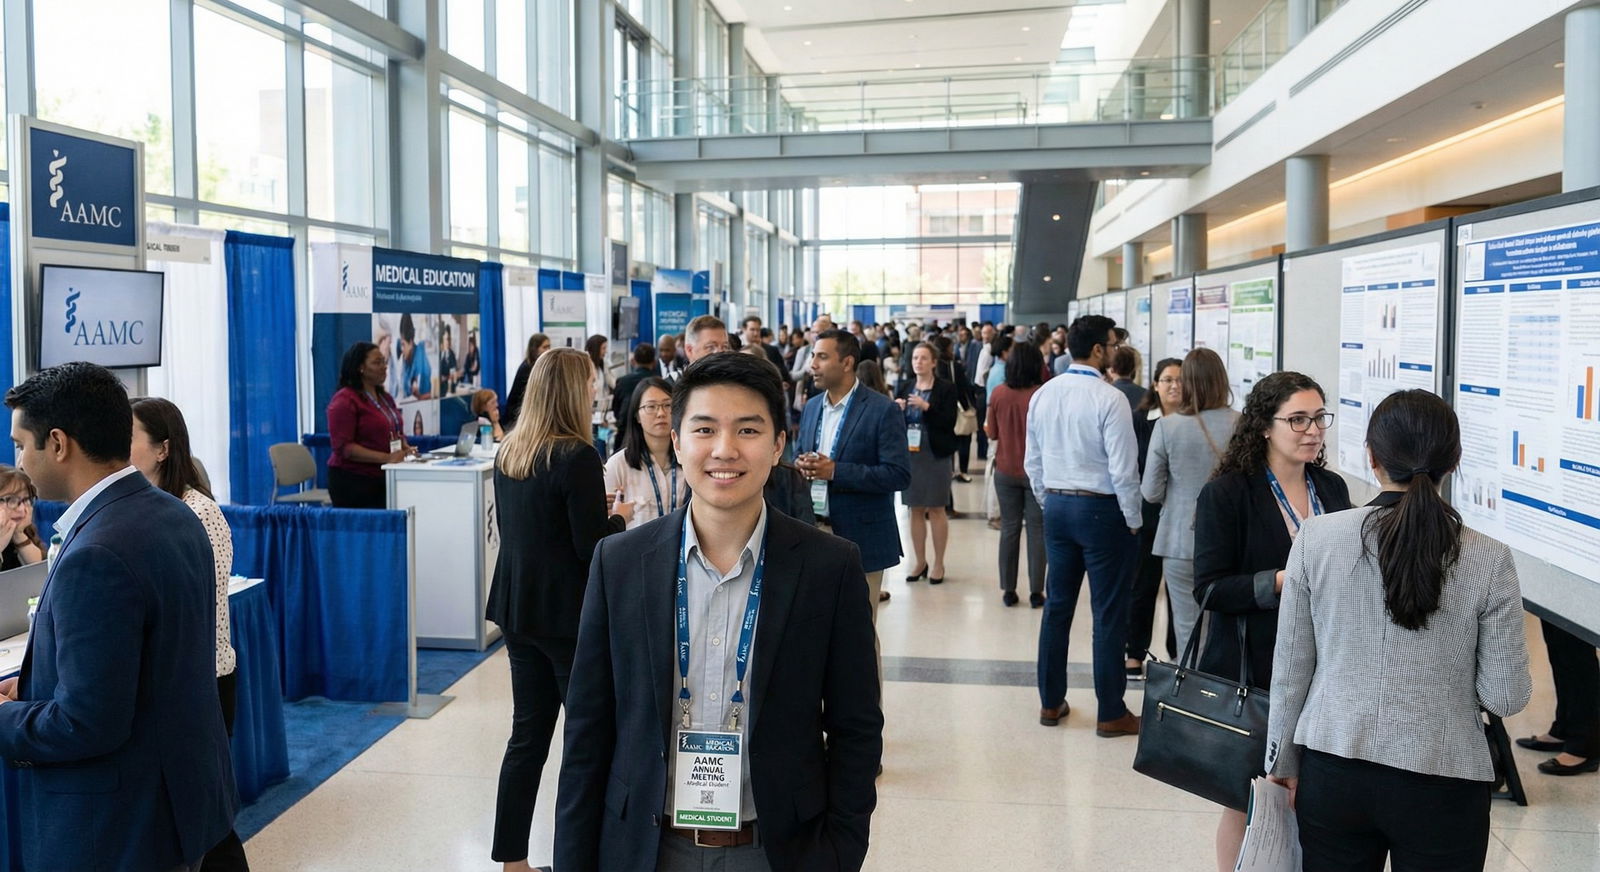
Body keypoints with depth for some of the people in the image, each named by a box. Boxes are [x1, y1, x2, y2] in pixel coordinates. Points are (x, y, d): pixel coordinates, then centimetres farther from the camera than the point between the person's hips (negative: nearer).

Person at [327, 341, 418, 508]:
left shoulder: (385, 397, 17)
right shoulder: (345, 400, -7)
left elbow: (396, 431, 29)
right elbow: (343, 446, -15)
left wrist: (404, 446, 6)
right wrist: (385, 458, -21)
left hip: (383, 479, 7)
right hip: (353, 482, -7)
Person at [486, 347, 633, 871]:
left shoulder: (508, 453, 6)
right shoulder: (577, 457, -17)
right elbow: (591, 547, -17)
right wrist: (619, 517, 1)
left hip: (518, 608, 7)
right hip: (567, 613, -7)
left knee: (528, 734, 13)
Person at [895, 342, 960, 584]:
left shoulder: (946, 389, -4)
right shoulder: (905, 388, 8)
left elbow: (949, 422, -11)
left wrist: (926, 406, -22)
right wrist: (896, 409, -11)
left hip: (935, 454, -4)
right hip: (909, 453, 4)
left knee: (936, 510, 3)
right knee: (915, 510, 8)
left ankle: (938, 563, 13)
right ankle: (920, 562, 19)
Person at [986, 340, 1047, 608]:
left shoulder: (999, 393, -6)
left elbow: (992, 433, 4)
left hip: (1006, 471, 3)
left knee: (1009, 529, 11)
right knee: (1037, 530, 6)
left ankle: (1008, 590, 15)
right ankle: (1036, 592, 9)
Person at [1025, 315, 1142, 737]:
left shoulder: (1042, 396, 4)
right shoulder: (1109, 399, -16)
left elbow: (1032, 461, 9)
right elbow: (1122, 469, -17)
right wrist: (1133, 521, -5)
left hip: (1056, 507, 7)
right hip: (1101, 510, -6)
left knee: (1057, 606, 14)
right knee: (1109, 614, 3)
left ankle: (1050, 702, 23)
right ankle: (1110, 714, 11)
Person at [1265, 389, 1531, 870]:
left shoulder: (1316, 538, -9)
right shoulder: (1489, 560, -11)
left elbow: (1290, 668, -3)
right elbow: (1505, 698, -6)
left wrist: (1284, 762, 10)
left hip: (1333, 771, 1)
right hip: (1442, 784, 0)